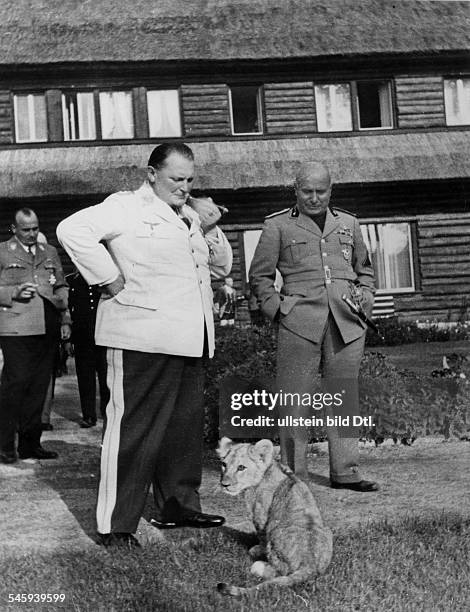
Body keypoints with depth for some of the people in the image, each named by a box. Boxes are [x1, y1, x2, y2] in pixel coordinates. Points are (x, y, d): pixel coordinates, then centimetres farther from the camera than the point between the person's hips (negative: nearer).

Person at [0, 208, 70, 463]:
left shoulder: (50, 253, 20)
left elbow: (61, 288, 22)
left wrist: (65, 320, 14)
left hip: (48, 328, 5)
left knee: (39, 386, 5)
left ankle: (30, 444, 14)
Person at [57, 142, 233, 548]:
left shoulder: (190, 216, 21)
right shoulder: (127, 207, -4)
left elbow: (222, 268, 24)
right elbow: (73, 230, -17)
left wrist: (210, 229, 7)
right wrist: (110, 279, -15)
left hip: (188, 340, 8)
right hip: (143, 338, -8)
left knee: (187, 423, 14)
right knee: (135, 428, -6)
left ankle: (178, 505, 29)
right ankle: (116, 526, 2)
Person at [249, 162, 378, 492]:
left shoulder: (349, 224, 19)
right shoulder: (278, 225, 8)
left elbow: (364, 268, 28)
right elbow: (260, 275, 9)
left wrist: (365, 296, 11)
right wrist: (277, 308, -3)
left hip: (347, 324, 3)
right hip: (299, 323, -3)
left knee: (345, 397, 6)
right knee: (295, 399, -2)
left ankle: (345, 471, 15)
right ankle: (294, 474, 8)